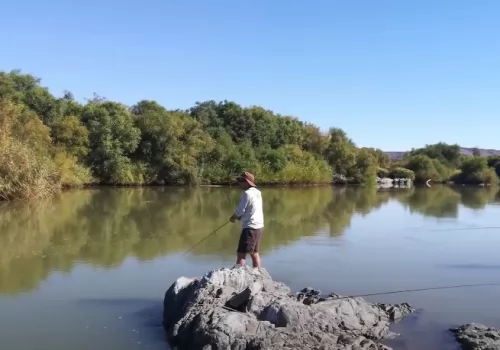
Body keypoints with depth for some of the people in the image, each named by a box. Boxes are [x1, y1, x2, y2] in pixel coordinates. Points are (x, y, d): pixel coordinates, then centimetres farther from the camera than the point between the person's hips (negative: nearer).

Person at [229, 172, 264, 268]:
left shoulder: (247, 193, -16)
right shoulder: (257, 193, 12)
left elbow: (240, 210, -16)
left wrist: (232, 217, 3)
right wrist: (238, 217, 11)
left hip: (250, 228, -10)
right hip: (259, 226, 10)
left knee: (241, 254, -10)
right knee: (254, 253, 19)